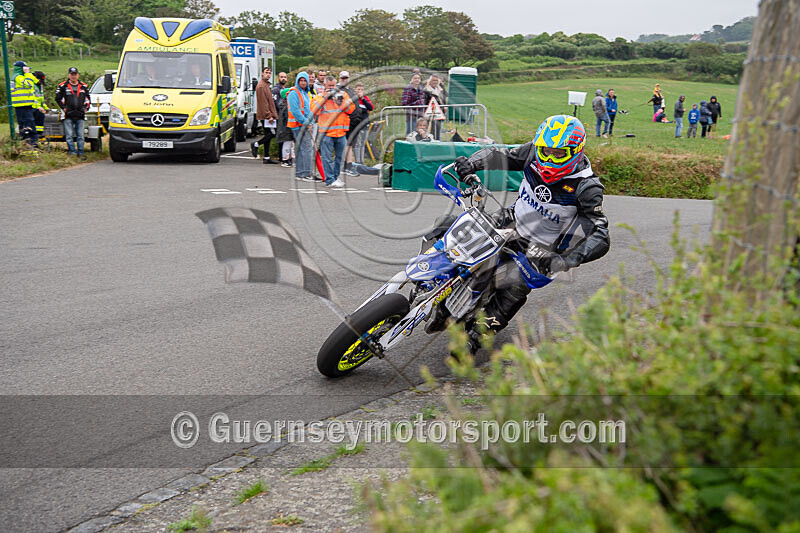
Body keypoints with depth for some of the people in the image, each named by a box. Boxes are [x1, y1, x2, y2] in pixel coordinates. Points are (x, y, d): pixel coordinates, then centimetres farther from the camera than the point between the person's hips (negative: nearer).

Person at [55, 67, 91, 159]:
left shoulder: (83, 86, 12)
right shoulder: (63, 86, 4)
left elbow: (87, 99, 22)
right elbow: (58, 98, 8)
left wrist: (86, 108, 10)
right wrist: (63, 108, 1)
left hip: (80, 116, 2)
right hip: (68, 116, -2)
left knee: (80, 135, 3)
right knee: (69, 136, -4)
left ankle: (80, 153, 9)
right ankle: (72, 152, 0)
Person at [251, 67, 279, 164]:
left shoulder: (266, 85, 20)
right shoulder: (261, 86, -11)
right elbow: (263, 103, -17)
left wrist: (271, 114, 19)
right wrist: (269, 115, -21)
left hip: (268, 115, 10)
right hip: (265, 115, -10)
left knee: (268, 134, 7)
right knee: (272, 133, -12)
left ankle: (266, 158, 8)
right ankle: (256, 145, -4)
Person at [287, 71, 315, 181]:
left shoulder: (306, 93, 19)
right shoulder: (294, 93, -10)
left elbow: (310, 110, 23)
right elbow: (295, 111, -17)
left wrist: (311, 123, 10)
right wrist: (305, 122, -16)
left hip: (306, 125, 9)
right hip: (299, 125, -9)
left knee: (300, 149, 11)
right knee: (307, 148, -14)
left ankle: (299, 173, 16)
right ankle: (305, 174, -14)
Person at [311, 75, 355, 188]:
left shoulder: (343, 94, 11)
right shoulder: (320, 96, 4)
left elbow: (351, 109, 5)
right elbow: (313, 109, -11)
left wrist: (341, 101, -9)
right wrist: (325, 97, -13)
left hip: (341, 132, 3)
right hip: (326, 133, -3)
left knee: (340, 157, 11)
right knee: (328, 158, -5)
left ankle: (336, 177, 25)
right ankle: (330, 180, -2)